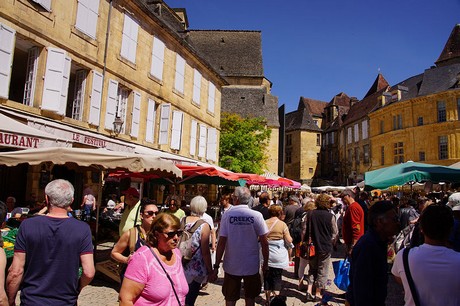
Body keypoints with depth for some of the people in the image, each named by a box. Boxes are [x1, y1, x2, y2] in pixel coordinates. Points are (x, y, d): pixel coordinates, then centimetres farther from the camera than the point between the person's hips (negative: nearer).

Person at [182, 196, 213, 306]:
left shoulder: (182, 221, -3)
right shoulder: (204, 226, -16)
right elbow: (205, 252, -15)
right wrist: (210, 270, -3)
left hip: (181, 267, 4)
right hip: (196, 269, -4)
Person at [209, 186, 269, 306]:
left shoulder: (227, 215, -11)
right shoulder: (257, 215, -10)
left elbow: (221, 242, -13)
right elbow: (264, 242, -9)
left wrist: (216, 266, -6)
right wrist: (266, 263, 5)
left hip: (232, 266, 0)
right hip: (252, 265, 1)